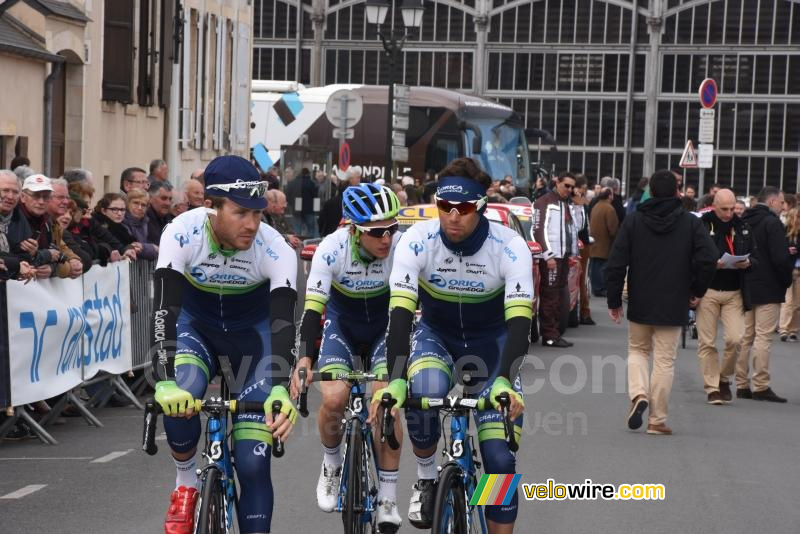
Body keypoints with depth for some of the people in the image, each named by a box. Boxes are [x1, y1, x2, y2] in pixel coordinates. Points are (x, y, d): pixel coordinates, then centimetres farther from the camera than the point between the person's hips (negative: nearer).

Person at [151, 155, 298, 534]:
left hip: (251, 335, 0)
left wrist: (280, 389, -53)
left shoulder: (275, 250, -28)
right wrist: (165, 382, -49)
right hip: (196, 325, 0)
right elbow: (164, 309, -35)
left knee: (253, 464, -10)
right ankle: (185, 485, -4)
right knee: (179, 399, -33)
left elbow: (283, 322, -36)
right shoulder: (181, 234, -29)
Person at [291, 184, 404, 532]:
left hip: (386, 326, 0)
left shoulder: (402, 248, -29)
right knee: (333, 399, -20)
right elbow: (312, 309, -34)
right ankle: (331, 463, 14)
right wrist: (304, 359, -48)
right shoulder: (332, 249, -30)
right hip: (342, 323, 0)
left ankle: (388, 498, -4)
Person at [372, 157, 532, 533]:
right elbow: (400, 313, -32)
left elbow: (519, 321, -32)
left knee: (500, 459, -10)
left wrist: (504, 381, -48)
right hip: (436, 334, 0)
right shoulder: (417, 241, -24)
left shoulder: (509, 247, -25)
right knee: (422, 390, -35)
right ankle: (426, 478, -7)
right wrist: (395, 381, -45)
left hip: (490, 340, 0)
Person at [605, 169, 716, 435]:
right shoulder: (691, 223, -4)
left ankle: (639, 394, -5)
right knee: (664, 360, 6)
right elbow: (708, 259, -15)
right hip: (674, 305, -1)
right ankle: (657, 420, 7)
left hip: (640, 304, 1)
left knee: (637, 350, 21)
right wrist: (697, 290, 1)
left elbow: (616, 264, -5)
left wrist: (614, 301, 3)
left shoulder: (633, 221, -1)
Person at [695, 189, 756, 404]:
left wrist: (748, 263, -9)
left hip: (734, 292, 3)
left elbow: (753, 256, 13)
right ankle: (712, 388, 11)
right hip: (708, 291, -2)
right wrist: (712, 264, -21)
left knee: (735, 338, -7)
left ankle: (724, 378, 17)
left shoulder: (741, 227, 8)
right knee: (707, 342, 1)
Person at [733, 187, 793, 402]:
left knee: (746, 337, 12)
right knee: (763, 337, -5)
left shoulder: (744, 222, 10)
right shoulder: (772, 223, -14)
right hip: (768, 289, -7)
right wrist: (787, 281, -4)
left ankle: (742, 385, 14)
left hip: (746, 287, 7)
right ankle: (761, 386, -5)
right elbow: (781, 259, -19)